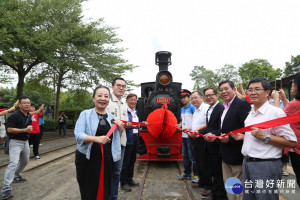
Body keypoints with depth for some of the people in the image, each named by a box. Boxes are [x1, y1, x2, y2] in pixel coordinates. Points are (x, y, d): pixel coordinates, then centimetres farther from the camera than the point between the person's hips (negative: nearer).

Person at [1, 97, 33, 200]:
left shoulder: (29, 116, 8)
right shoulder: (14, 115, -16)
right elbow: (9, 129, -20)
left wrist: (29, 129, 4)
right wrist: (24, 130, -25)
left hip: (25, 141, 8)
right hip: (15, 142, -8)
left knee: (25, 161, 23)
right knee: (13, 163, -18)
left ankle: (16, 176, 46)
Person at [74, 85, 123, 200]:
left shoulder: (111, 117, 9)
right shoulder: (85, 114, -2)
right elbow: (78, 135, -14)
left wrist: (121, 128, -2)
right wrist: (96, 139, -31)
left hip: (106, 160, 3)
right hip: (87, 159, -3)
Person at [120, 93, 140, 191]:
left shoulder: (135, 112, 15)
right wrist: (132, 126, -33)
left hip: (135, 139, 9)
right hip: (127, 139, -8)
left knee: (132, 160, 17)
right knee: (125, 162, 2)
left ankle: (129, 179, 31)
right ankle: (123, 182, 15)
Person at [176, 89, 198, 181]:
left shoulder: (192, 107, -9)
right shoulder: (182, 109, 15)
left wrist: (190, 128, -26)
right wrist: (179, 125, 5)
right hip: (184, 135, 8)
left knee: (192, 156, -2)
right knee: (185, 155, 16)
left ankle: (196, 175, 11)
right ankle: (187, 173, 29)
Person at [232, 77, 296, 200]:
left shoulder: (276, 112, -12)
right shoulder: (250, 113, 12)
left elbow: (292, 142, -14)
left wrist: (265, 137, -22)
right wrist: (243, 136, 6)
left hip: (266, 166, -7)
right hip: (247, 163, 8)